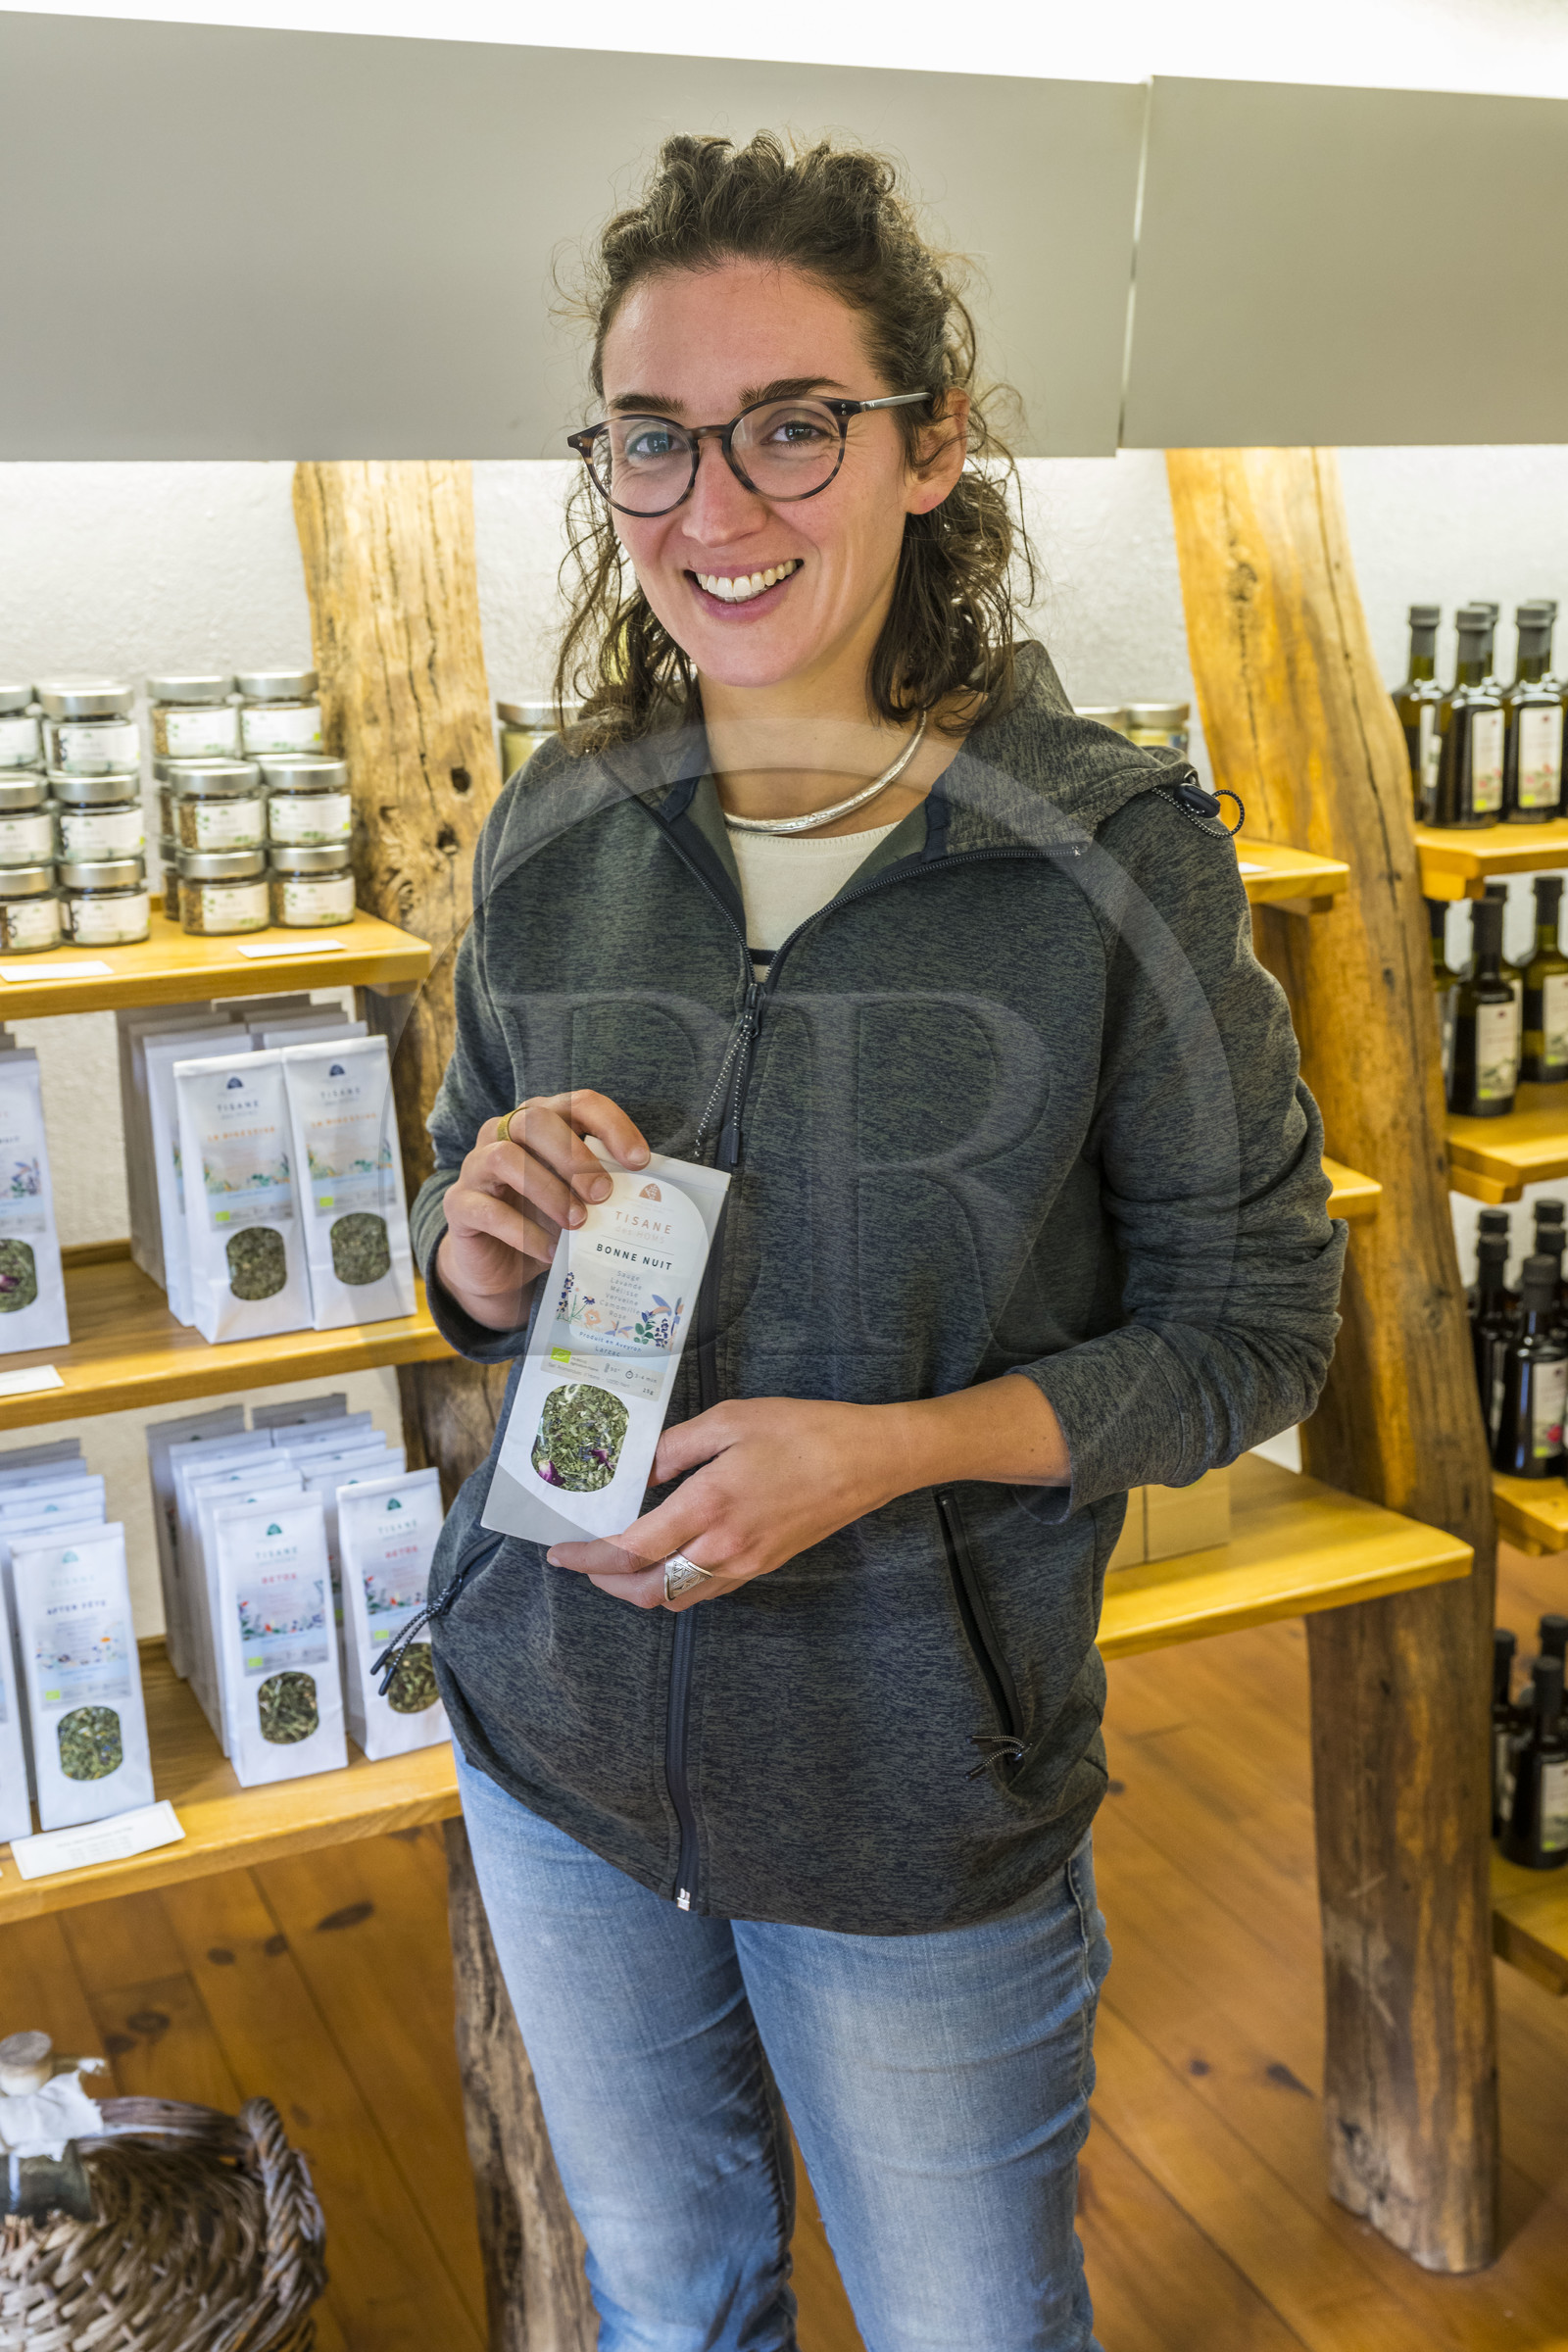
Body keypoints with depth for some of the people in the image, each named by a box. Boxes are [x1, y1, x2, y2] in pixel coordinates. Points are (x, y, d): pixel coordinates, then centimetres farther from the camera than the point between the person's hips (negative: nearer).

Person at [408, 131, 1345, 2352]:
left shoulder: (1115, 853, -16)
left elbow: (1249, 1323, -10)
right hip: (556, 1733, 4)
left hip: (918, 1793, -3)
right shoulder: (557, 833, -5)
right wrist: (483, 1243, -16)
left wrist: (885, 1447, -24)